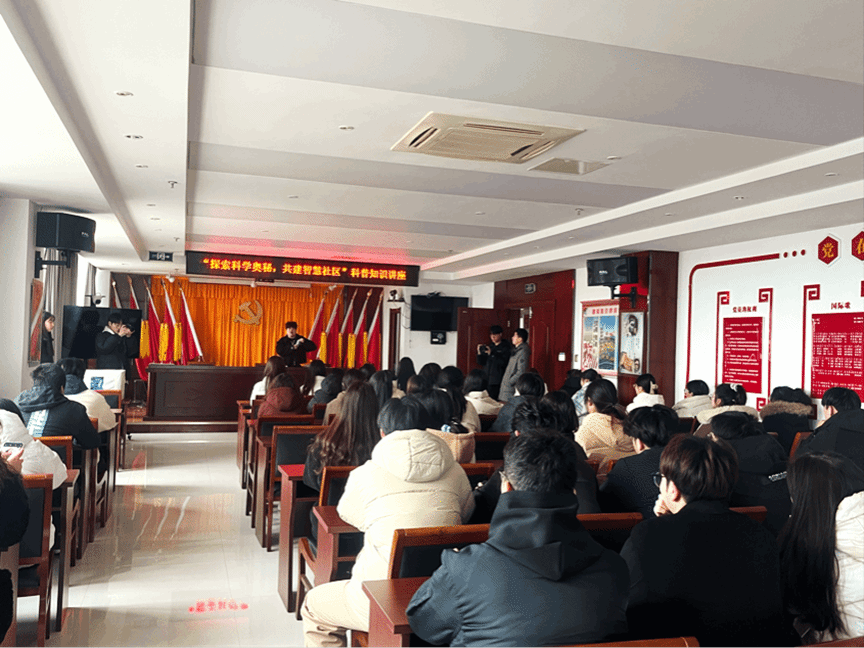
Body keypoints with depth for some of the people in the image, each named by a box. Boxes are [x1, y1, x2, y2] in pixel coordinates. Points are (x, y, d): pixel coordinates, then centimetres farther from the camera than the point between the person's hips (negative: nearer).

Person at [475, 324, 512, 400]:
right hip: (486, 380, 6)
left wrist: (491, 354, -22)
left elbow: (503, 362, -16)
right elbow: (481, 363, 16)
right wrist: (479, 353, -3)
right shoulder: (489, 347, 17)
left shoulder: (506, 348, -2)